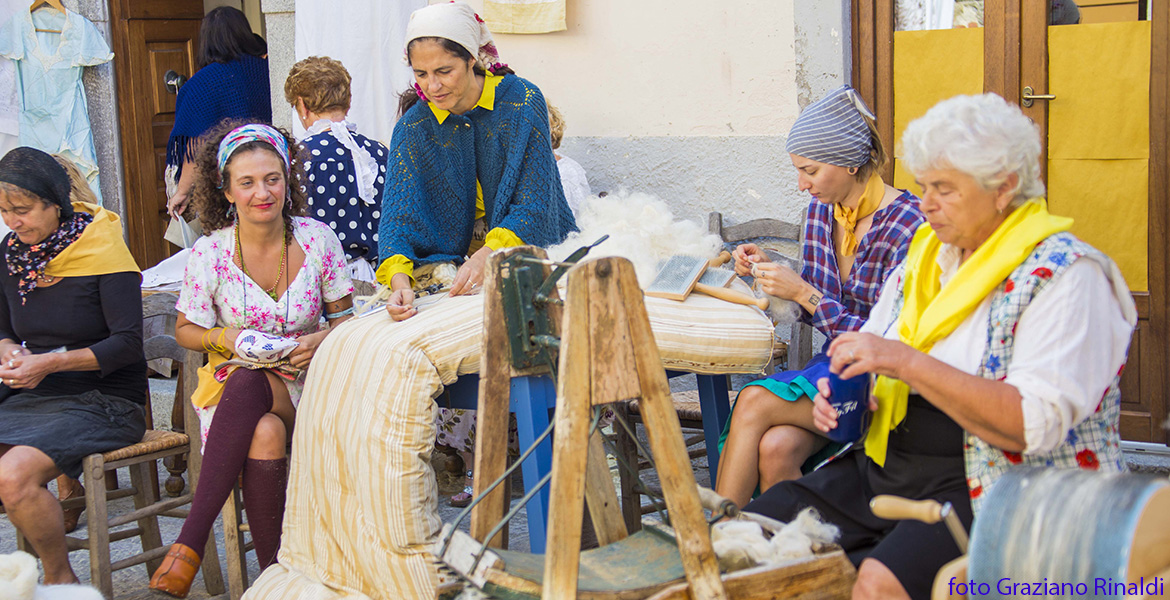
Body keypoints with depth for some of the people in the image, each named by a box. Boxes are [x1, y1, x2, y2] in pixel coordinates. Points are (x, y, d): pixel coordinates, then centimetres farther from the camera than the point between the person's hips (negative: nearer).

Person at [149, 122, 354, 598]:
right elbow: (185, 331, 7)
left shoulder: (317, 238, -2)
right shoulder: (210, 252, -4)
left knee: (248, 384, -37)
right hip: (234, 381, 0)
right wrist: (228, 337, -14)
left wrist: (324, 338, -15)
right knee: (265, 433, -38)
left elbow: (345, 315, 8)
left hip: (304, 385, 0)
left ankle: (190, 540, -34)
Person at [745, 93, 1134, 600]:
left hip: (995, 494, -7)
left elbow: (1034, 425, -22)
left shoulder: (1066, 275, -10)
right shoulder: (925, 255, 13)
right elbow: (871, 366, 22)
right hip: (886, 466, 7)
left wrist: (909, 362, -24)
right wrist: (839, 395, -2)